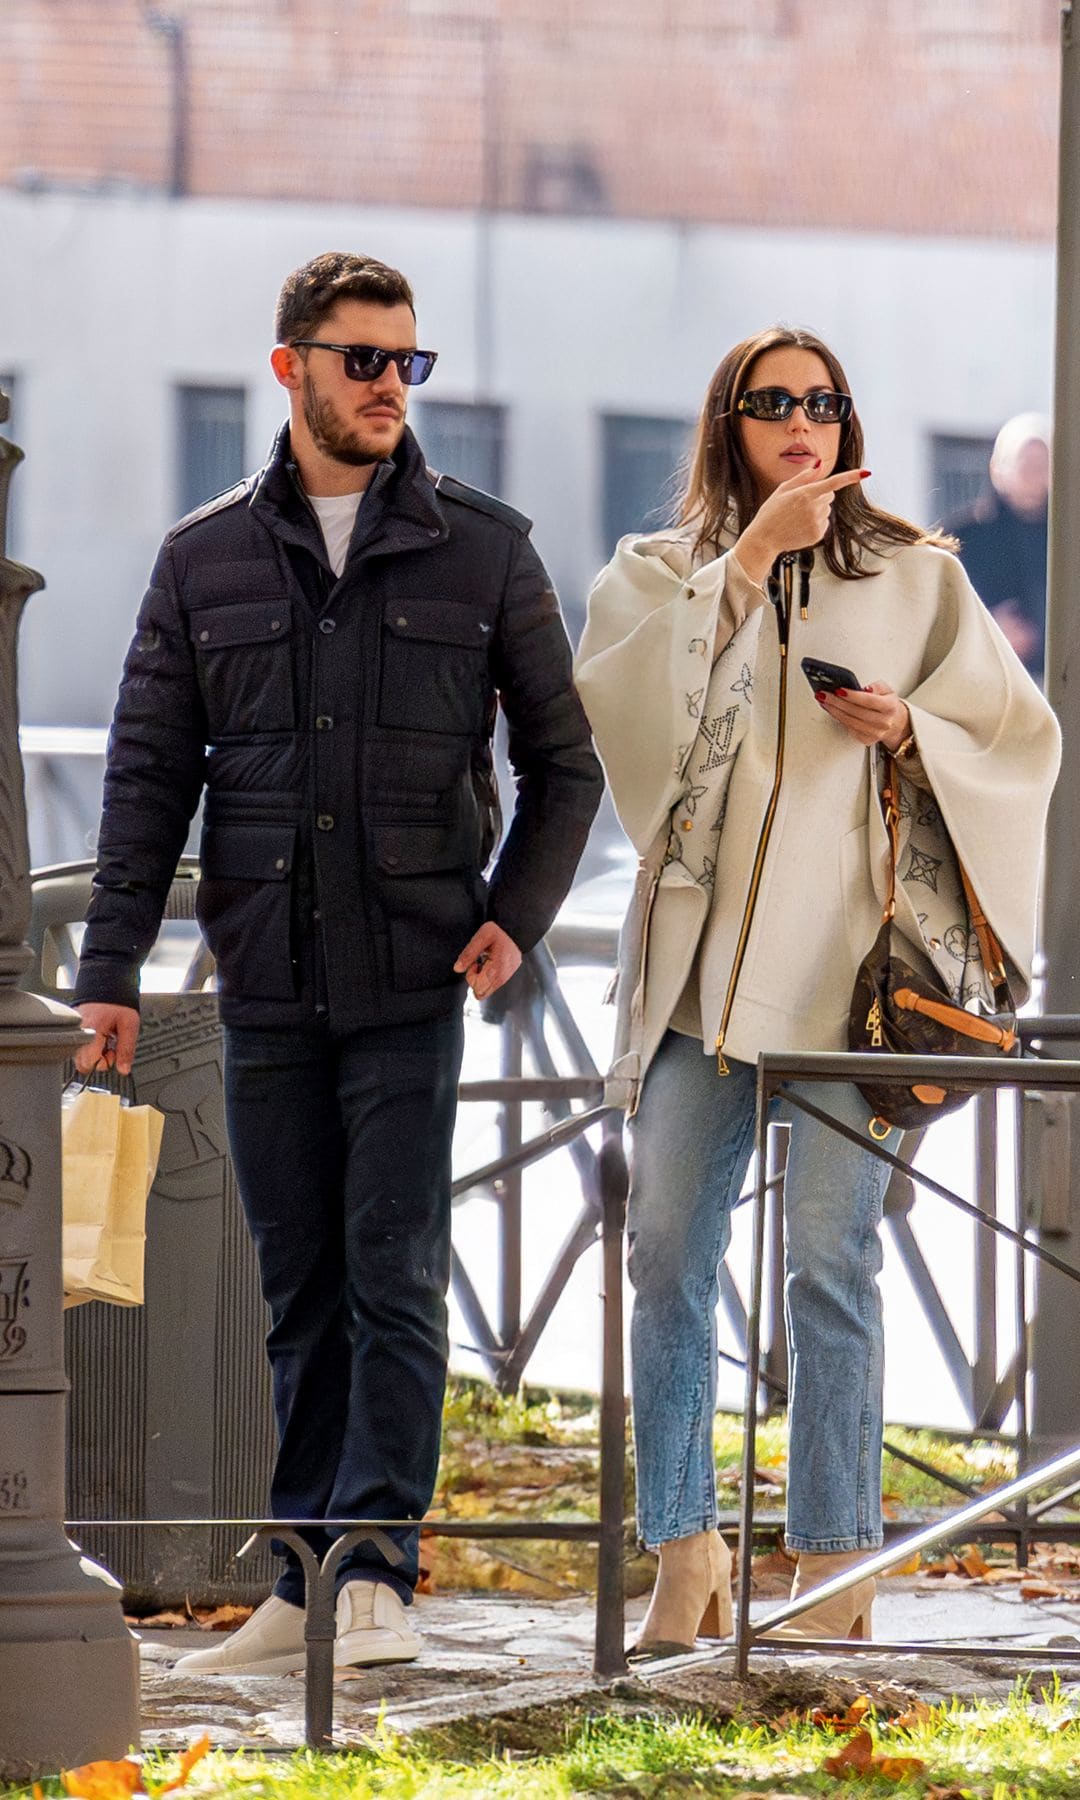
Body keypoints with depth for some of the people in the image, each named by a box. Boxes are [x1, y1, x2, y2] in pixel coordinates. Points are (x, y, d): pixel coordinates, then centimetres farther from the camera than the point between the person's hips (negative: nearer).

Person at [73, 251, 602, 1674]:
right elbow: (148, 775, 7)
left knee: (394, 1278, -7)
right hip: (267, 984, 2)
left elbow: (564, 760, 10)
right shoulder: (204, 560, 8)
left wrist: (518, 914, -4)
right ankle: (306, 1589, 8)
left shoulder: (484, 550, 4)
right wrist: (113, 970, 0)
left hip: (414, 980, -2)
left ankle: (380, 1574, -7)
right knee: (302, 1292, 6)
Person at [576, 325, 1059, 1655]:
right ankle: (685, 1560, 6)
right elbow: (625, 698, -8)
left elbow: (1021, 742, 13)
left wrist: (911, 733, -6)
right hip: (702, 953, 2)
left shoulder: (916, 579, 13)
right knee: (667, 1252, -2)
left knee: (830, 1258, -7)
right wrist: (750, 560, -11)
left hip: (850, 955, -2)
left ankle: (834, 1567, -4)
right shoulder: (660, 575, 13)